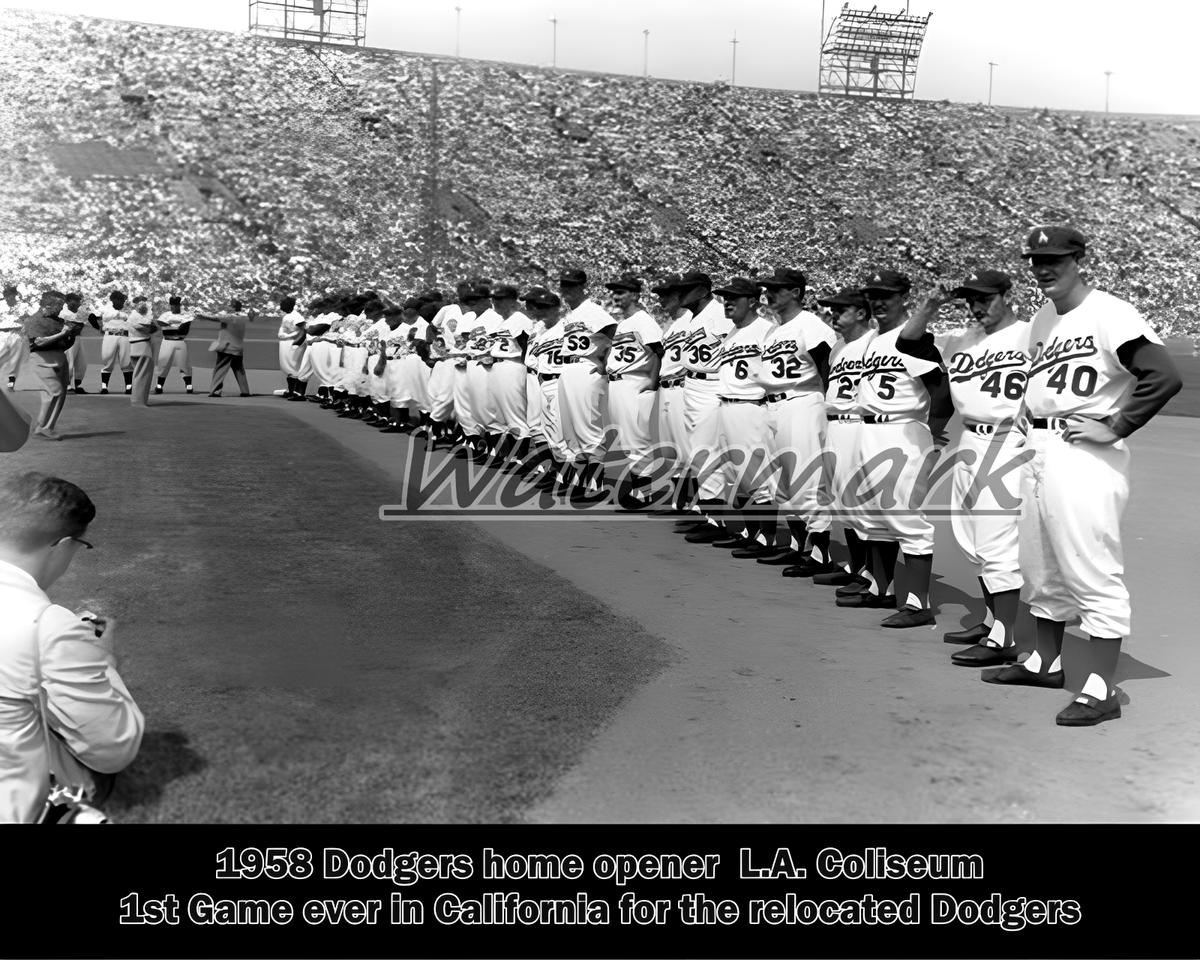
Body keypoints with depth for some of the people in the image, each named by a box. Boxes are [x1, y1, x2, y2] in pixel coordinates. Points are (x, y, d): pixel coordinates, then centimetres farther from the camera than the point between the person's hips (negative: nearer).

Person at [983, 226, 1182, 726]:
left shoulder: (1110, 314, -13)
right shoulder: (1041, 319, 14)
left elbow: (1165, 376, -21)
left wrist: (1114, 427, -18)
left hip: (1085, 456, -9)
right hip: (1038, 450, 9)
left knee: (1093, 572, -6)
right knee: (1041, 567, 18)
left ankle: (1101, 690, -1)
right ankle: (1046, 662, 34)